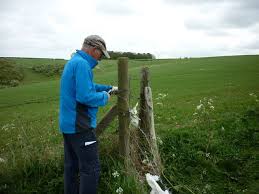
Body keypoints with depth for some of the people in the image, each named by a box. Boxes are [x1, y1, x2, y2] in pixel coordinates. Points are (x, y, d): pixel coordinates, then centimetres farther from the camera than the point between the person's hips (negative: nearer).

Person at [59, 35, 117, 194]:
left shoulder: (73, 61, 15)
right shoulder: (82, 64, -18)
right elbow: (85, 96, -26)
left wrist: (109, 88, 19)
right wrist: (105, 97, -9)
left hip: (68, 123, 11)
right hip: (80, 126, -10)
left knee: (71, 165, 19)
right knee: (91, 169, -2)